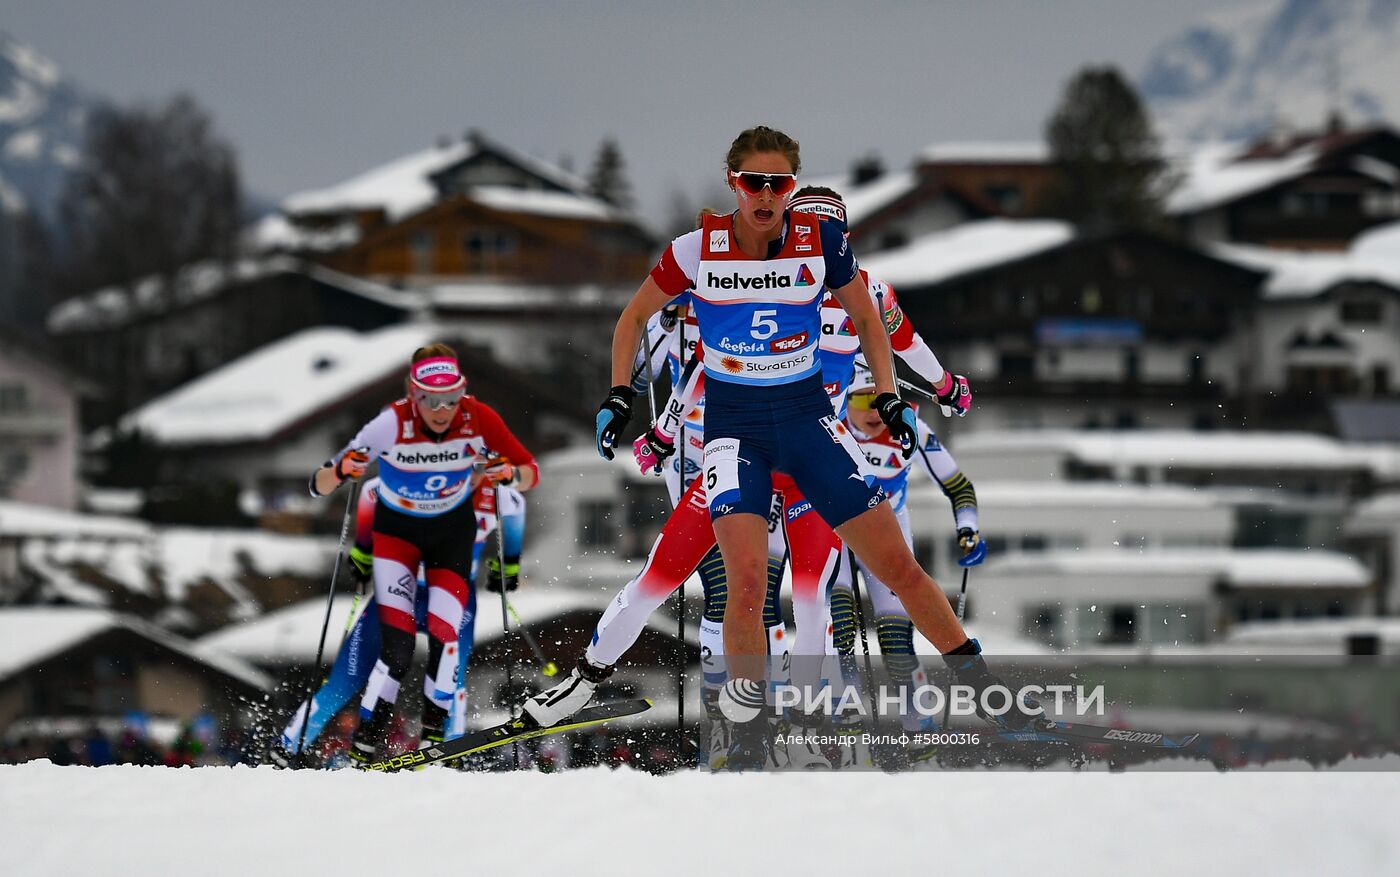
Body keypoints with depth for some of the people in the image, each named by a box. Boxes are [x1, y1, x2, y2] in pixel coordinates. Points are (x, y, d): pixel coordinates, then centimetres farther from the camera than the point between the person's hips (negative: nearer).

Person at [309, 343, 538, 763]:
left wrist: (509, 472, -37)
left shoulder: (478, 419, -24)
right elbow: (319, 486, -25)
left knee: (444, 635, -11)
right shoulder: (392, 424, -30)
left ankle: (435, 727, 12)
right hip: (397, 527, -2)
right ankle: (367, 737, -4)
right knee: (397, 646, -17)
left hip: (453, 528, 2)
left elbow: (530, 473, -13)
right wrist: (341, 470, -49)